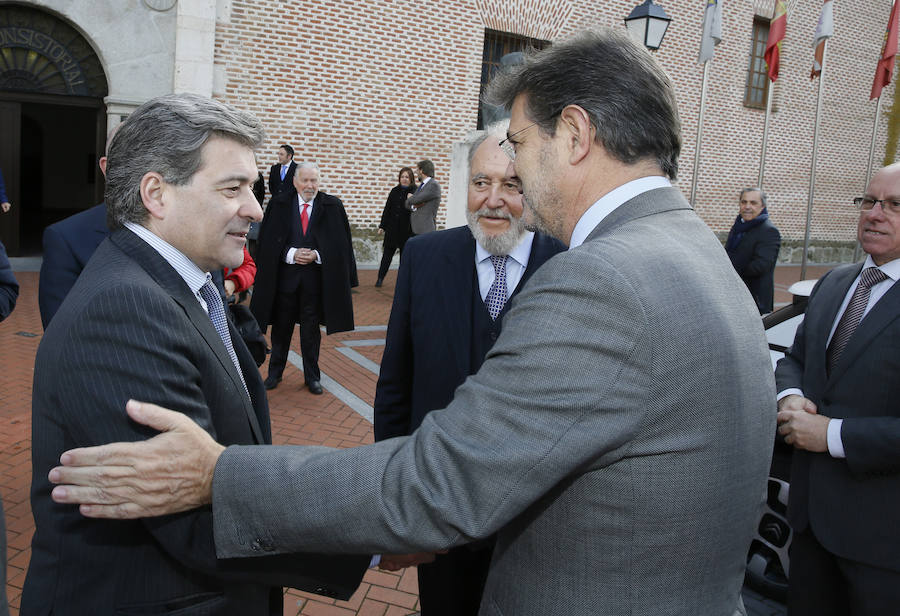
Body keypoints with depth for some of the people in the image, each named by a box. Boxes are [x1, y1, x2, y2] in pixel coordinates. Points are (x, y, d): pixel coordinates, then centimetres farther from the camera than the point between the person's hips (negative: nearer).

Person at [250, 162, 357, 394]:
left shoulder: (332, 207, -1)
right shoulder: (279, 204, 0)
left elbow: (340, 243, 0)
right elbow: (268, 240, -1)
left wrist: (316, 255, -13)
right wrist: (291, 254, -15)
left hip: (315, 277, 0)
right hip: (285, 276, 1)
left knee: (311, 329, 9)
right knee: (281, 327, 12)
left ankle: (312, 376, 23)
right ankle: (275, 372, 29)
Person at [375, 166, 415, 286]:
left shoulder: (414, 191, -4)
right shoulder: (395, 191, 7)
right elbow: (387, 209, 10)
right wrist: (382, 226, 9)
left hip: (406, 230, -3)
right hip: (392, 229, 3)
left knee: (404, 254, 5)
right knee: (387, 253, 8)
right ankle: (380, 278, 16)